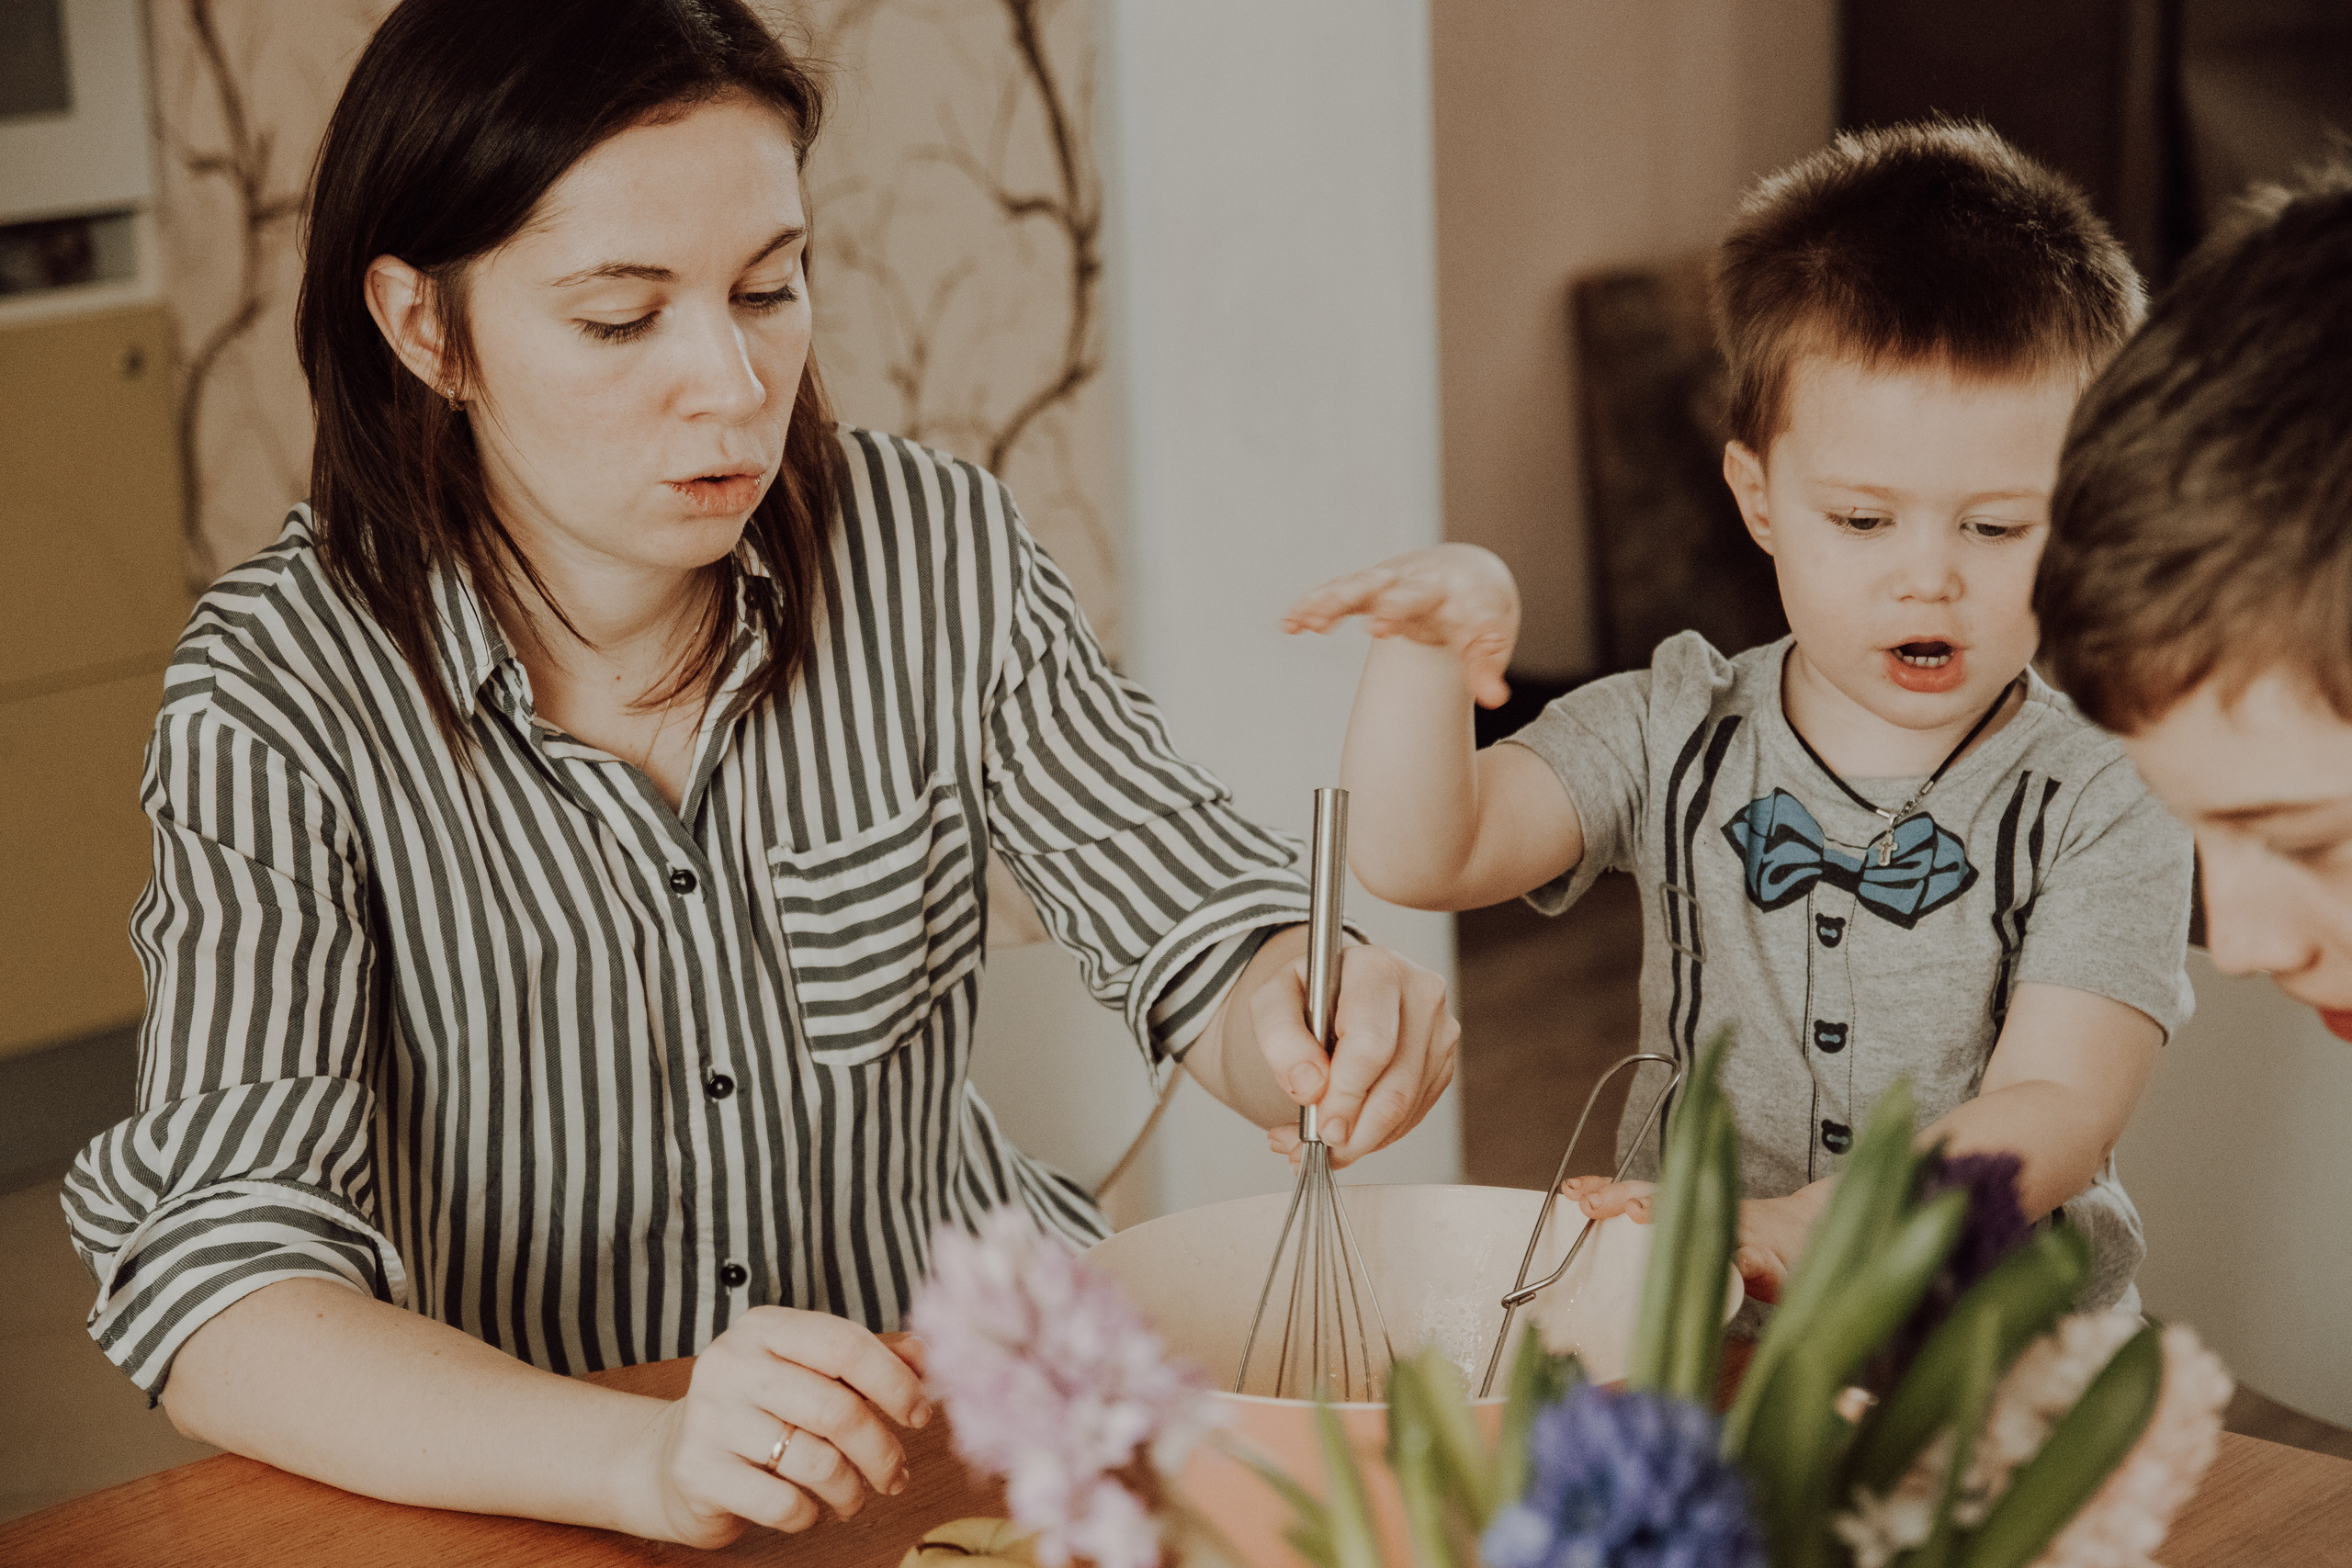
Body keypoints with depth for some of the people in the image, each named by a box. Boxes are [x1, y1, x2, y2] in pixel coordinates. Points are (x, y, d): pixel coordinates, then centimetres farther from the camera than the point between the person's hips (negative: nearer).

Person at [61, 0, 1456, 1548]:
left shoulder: (935, 548, -4)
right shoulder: (286, 691, -13)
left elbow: (1204, 933, -3)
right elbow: (217, 1292, -20)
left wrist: (1310, 1026, -27)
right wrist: (645, 1461, -37)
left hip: (973, 1404, 2)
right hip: (525, 1490, -2)